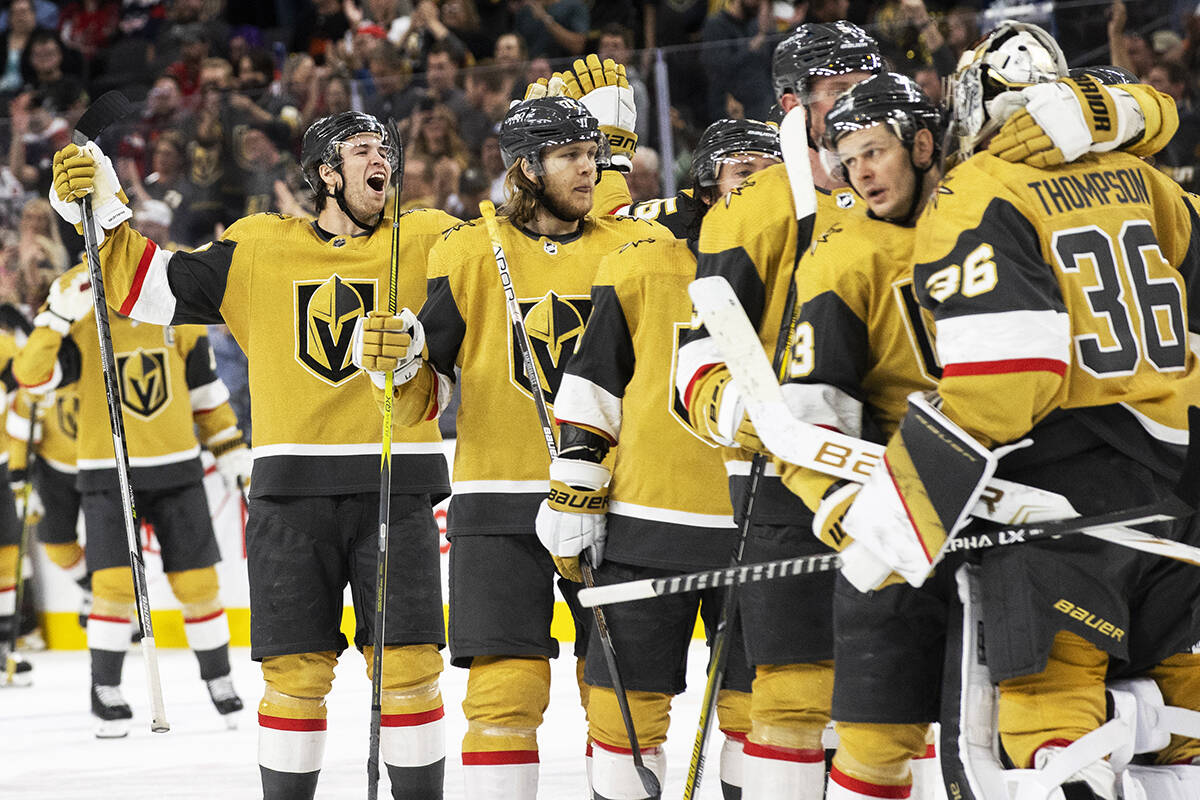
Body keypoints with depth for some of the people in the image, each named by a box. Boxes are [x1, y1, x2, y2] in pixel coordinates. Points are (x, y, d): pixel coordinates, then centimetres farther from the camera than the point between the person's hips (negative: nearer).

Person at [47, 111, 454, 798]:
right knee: (296, 671, 1)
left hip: (395, 486, -1)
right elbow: (153, 287, 13)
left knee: (407, 667, -3)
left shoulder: (428, 241, 7)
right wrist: (100, 210, 2)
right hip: (292, 488, 1)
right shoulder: (260, 248, 10)